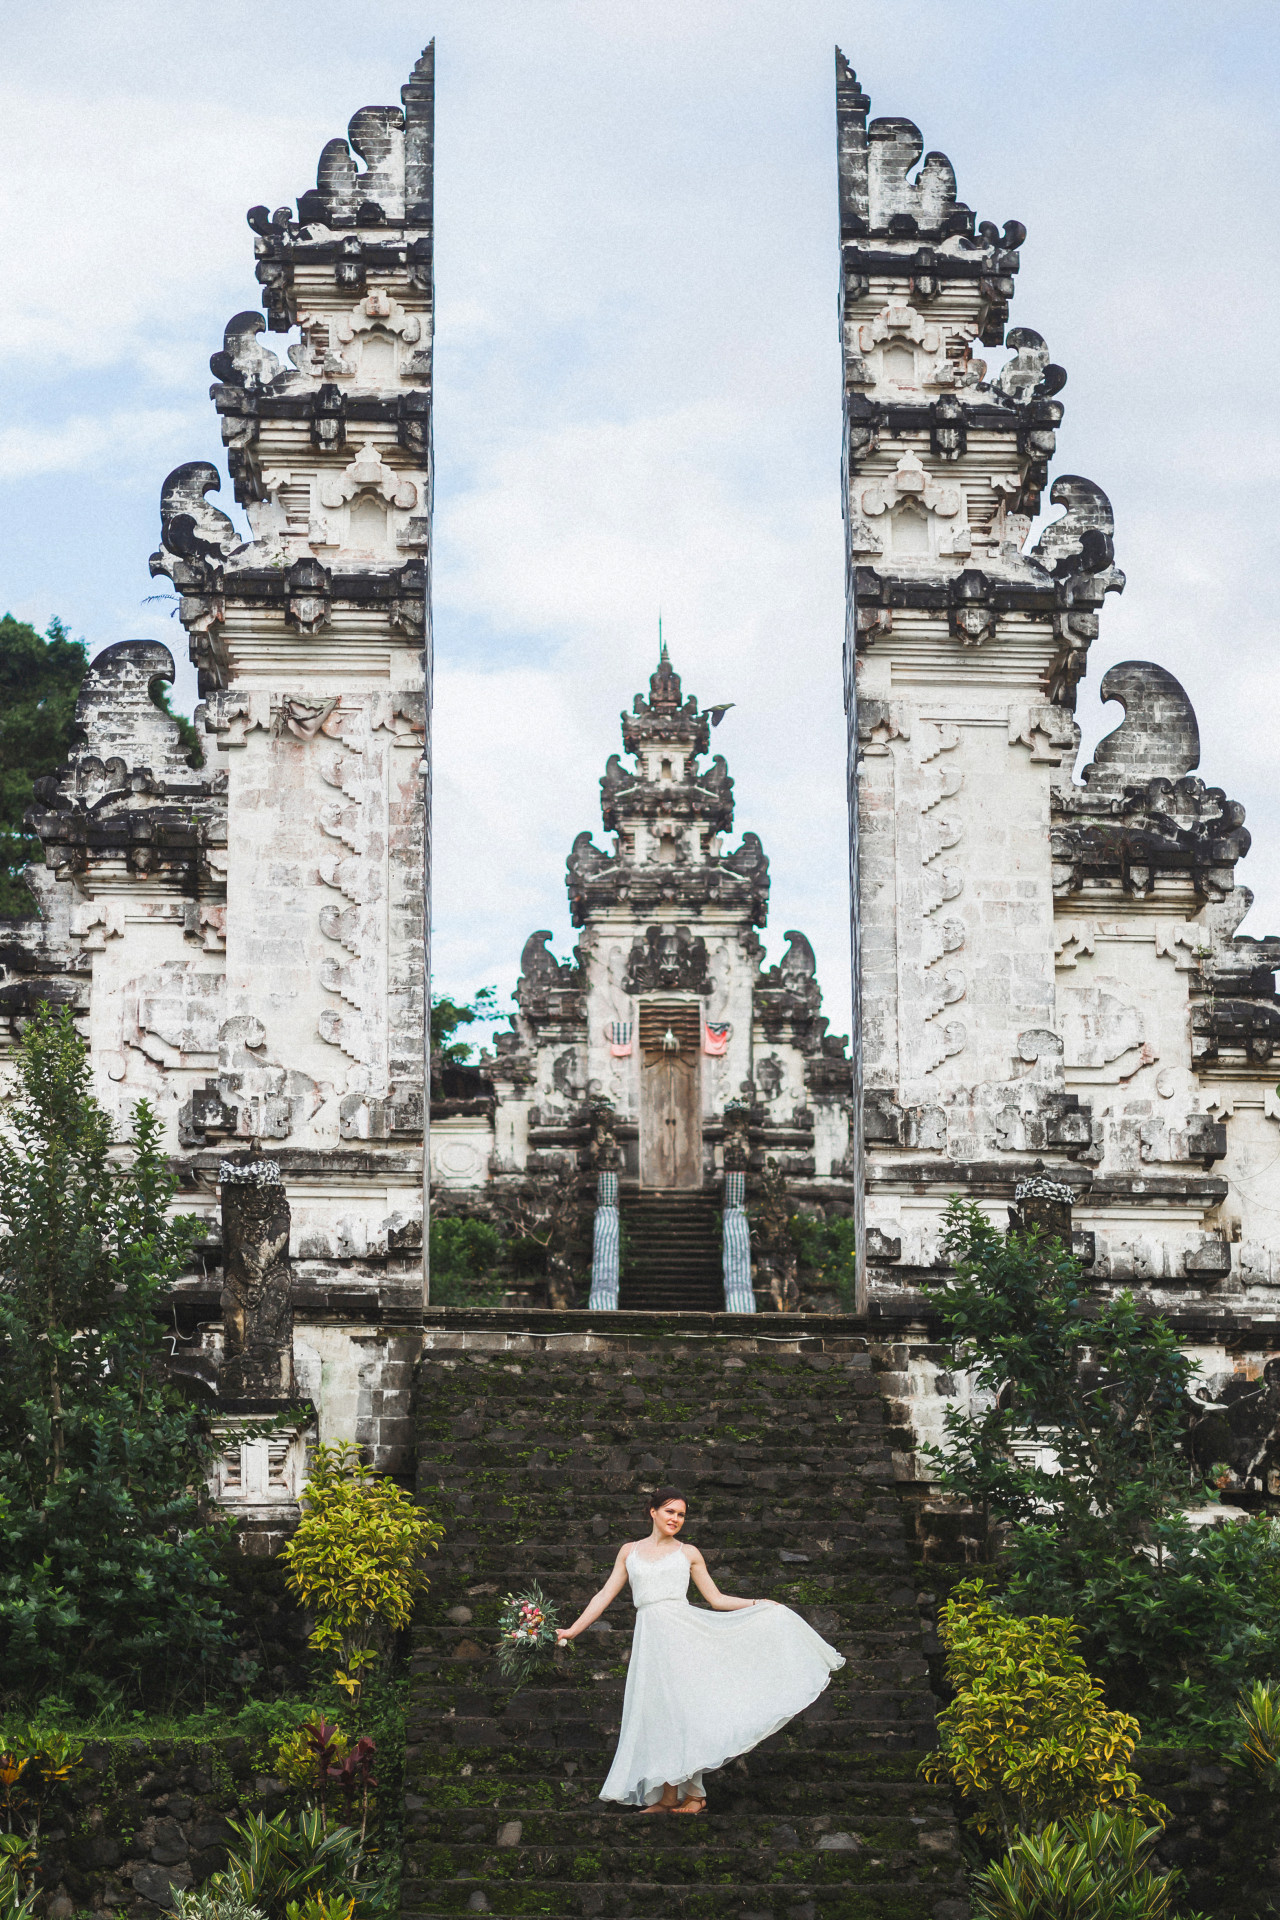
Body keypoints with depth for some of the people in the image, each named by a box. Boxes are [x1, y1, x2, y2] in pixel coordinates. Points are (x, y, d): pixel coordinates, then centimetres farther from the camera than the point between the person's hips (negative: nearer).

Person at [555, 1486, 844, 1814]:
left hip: (682, 1630, -2)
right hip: (649, 1636, 2)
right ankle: (667, 1796, -1)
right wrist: (573, 1630, 10)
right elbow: (606, 1595, 15)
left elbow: (716, 1599, 13)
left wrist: (757, 1605, 2)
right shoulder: (630, 1551, 15)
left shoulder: (688, 1553, 11)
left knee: (680, 1704, -9)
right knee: (657, 1711, -2)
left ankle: (689, 1793, -6)